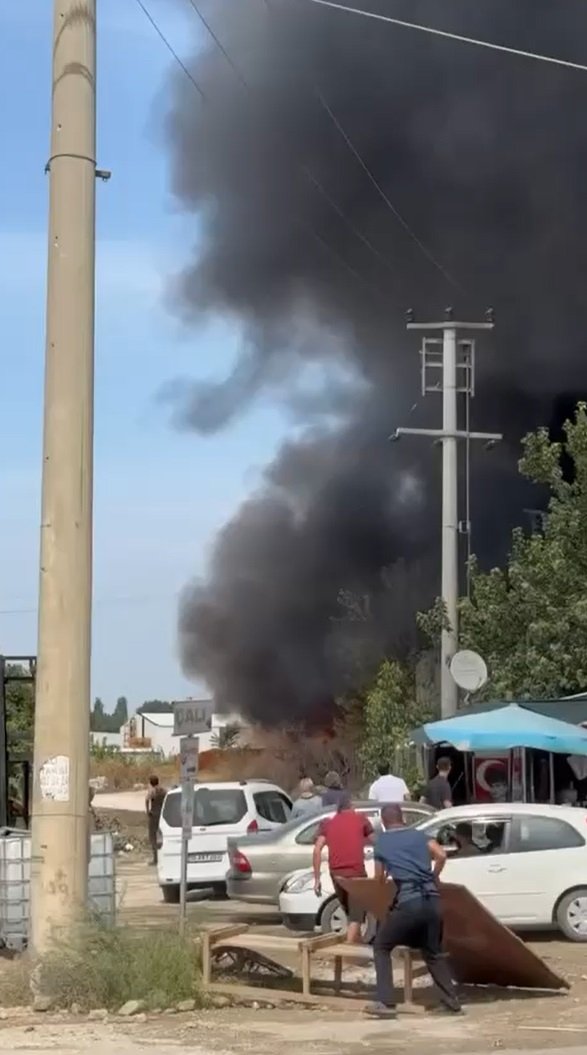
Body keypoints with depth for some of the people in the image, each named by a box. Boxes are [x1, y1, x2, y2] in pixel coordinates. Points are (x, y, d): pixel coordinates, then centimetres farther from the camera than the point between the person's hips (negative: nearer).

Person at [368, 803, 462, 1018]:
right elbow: (441, 856, 3)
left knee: (381, 948, 12)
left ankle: (386, 1003, 1)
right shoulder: (419, 835, 17)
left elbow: (379, 878, 17)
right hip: (432, 900, 4)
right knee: (433, 952, 24)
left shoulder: (382, 841, 11)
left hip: (408, 902, -4)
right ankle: (452, 999, 19)